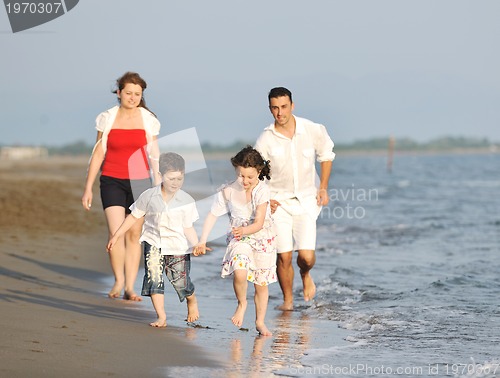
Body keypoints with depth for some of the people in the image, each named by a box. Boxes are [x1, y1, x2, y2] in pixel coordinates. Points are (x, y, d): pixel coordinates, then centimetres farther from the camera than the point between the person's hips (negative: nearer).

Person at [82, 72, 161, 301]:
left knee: (134, 235, 1)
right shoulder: (107, 118, 2)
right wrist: (88, 187, 4)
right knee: (115, 233, -13)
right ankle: (118, 280, 5)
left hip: (139, 181, 1)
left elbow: (154, 155, 7)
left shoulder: (148, 120, 2)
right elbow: (98, 154, 6)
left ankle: (130, 287, 6)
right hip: (112, 181, -1)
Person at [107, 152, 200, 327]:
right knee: (154, 278, -13)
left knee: (181, 282, 1)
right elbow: (134, 217, 5)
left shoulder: (186, 201, -7)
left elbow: (188, 228, -2)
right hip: (154, 243, 1)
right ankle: (161, 317, -5)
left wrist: (197, 245, -17)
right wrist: (116, 236, 6)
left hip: (178, 247, -1)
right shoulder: (149, 196, -6)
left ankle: (192, 300, 36)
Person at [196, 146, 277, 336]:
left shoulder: (262, 190, -17)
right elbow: (212, 215, 0)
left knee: (261, 282, 7)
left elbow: (259, 223, -21)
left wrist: (244, 230, -41)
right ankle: (241, 303, 3)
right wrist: (202, 241, -5)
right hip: (239, 240, 0)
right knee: (239, 272, -26)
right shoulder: (227, 191, -10)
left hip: (263, 238, 0)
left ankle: (260, 322, 26)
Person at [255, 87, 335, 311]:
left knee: (306, 256, -11)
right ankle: (287, 300, 17)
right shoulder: (265, 140, -11)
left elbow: (326, 155, 11)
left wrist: (323, 188, 7)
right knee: (284, 256, -4)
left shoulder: (313, 131, -9)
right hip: (279, 201, 0)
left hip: (306, 200, 0)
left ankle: (306, 275, 26)